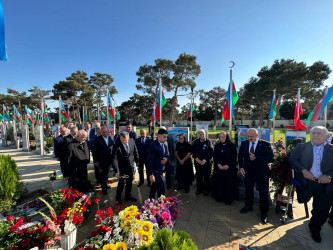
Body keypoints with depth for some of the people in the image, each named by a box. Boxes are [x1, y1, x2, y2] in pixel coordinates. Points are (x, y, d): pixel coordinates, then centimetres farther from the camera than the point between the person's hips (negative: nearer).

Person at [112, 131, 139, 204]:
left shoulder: (132, 141, -10)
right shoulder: (117, 147, -22)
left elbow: (135, 151, 4)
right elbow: (115, 159, -25)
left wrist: (137, 160, 11)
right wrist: (116, 171, -33)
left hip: (131, 166, 4)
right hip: (122, 167, -4)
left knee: (129, 182, 17)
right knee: (121, 183, 3)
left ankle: (128, 196, 38)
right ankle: (118, 198, 29)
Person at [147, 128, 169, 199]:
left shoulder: (164, 145, 5)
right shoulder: (153, 145, -20)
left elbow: (167, 154, 18)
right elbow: (149, 160, -21)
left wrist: (166, 158, -6)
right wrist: (151, 174, -24)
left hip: (160, 170, 8)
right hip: (155, 171, -7)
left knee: (154, 188, 21)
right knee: (161, 188, -4)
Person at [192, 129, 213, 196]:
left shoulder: (208, 142, -2)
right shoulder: (195, 142, 4)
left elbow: (211, 153, -7)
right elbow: (193, 152, 2)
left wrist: (205, 160, -13)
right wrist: (197, 159, -9)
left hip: (207, 162, -2)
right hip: (197, 162, 2)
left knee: (207, 177, 7)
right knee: (198, 176, 10)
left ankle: (206, 189, 24)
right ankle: (199, 189, 27)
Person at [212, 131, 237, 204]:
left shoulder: (232, 146, -2)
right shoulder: (217, 146, 4)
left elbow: (234, 157, -3)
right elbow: (214, 156, 4)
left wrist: (228, 165, -12)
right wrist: (218, 164, -10)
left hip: (229, 168, -2)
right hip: (218, 168, 2)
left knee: (228, 183, 4)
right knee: (218, 182, 6)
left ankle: (228, 199, 22)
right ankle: (219, 197, 23)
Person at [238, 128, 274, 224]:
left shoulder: (266, 144, -13)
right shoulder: (244, 143, -3)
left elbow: (271, 159, -19)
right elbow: (240, 156, 7)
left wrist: (256, 158, -27)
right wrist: (241, 167, -2)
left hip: (261, 173, -3)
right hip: (248, 172, 4)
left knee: (263, 193, 12)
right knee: (248, 190, 20)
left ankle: (264, 213, 33)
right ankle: (248, 206, 43)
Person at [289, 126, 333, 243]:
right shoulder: (301, 147, 1)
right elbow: (292, 159, -4)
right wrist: (303, 170, -16)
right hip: (306, 182, -1)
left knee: (323, 210, 10)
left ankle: (315, 228, 35)